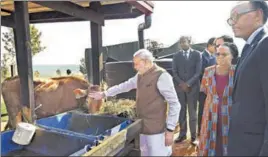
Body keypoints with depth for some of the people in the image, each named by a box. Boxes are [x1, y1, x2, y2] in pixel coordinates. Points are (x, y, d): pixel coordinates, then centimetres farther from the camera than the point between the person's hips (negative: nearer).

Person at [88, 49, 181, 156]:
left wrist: (170, 129, -16)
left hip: (156, 130, -8)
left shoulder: (162, 76, -15)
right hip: (142, 127, 8)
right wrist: (104, 94, 21)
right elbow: (124, 86, 21)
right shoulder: (140, 76, 9)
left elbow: (175, 104, -15)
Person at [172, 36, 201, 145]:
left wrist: (188, 83, -13)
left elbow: (198, 71, -5)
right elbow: (174, 72, 3)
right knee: (181, 111, 8)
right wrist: (181, 83, -10)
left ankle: (193, 136, 16)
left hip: (193, 87, -2)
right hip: (180, 86, 2)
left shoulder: (197, 54, 1)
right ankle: (182, 134, 20)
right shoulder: (176, 56, 8)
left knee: (192, 112, 4)